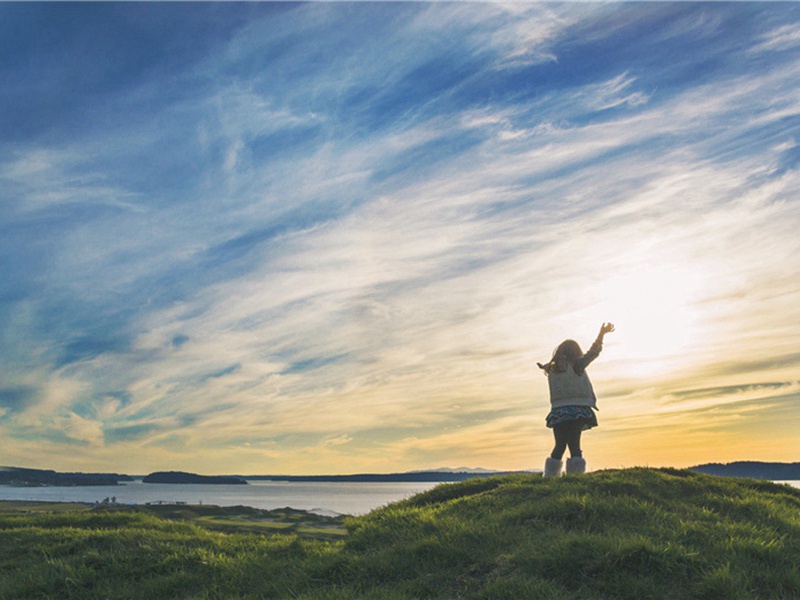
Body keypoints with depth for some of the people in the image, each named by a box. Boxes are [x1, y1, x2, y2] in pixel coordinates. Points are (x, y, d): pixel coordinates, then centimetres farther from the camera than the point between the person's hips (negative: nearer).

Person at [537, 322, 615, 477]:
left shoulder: (552, 370, 8)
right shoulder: (576, 366, 0)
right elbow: (593, 352, 5)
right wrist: (602, 333, 12)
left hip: (558, 411, 4)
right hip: (577, 410, -4)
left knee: (559, 446, 9)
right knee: (574, 446, -2)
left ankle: (550, 477, 6)